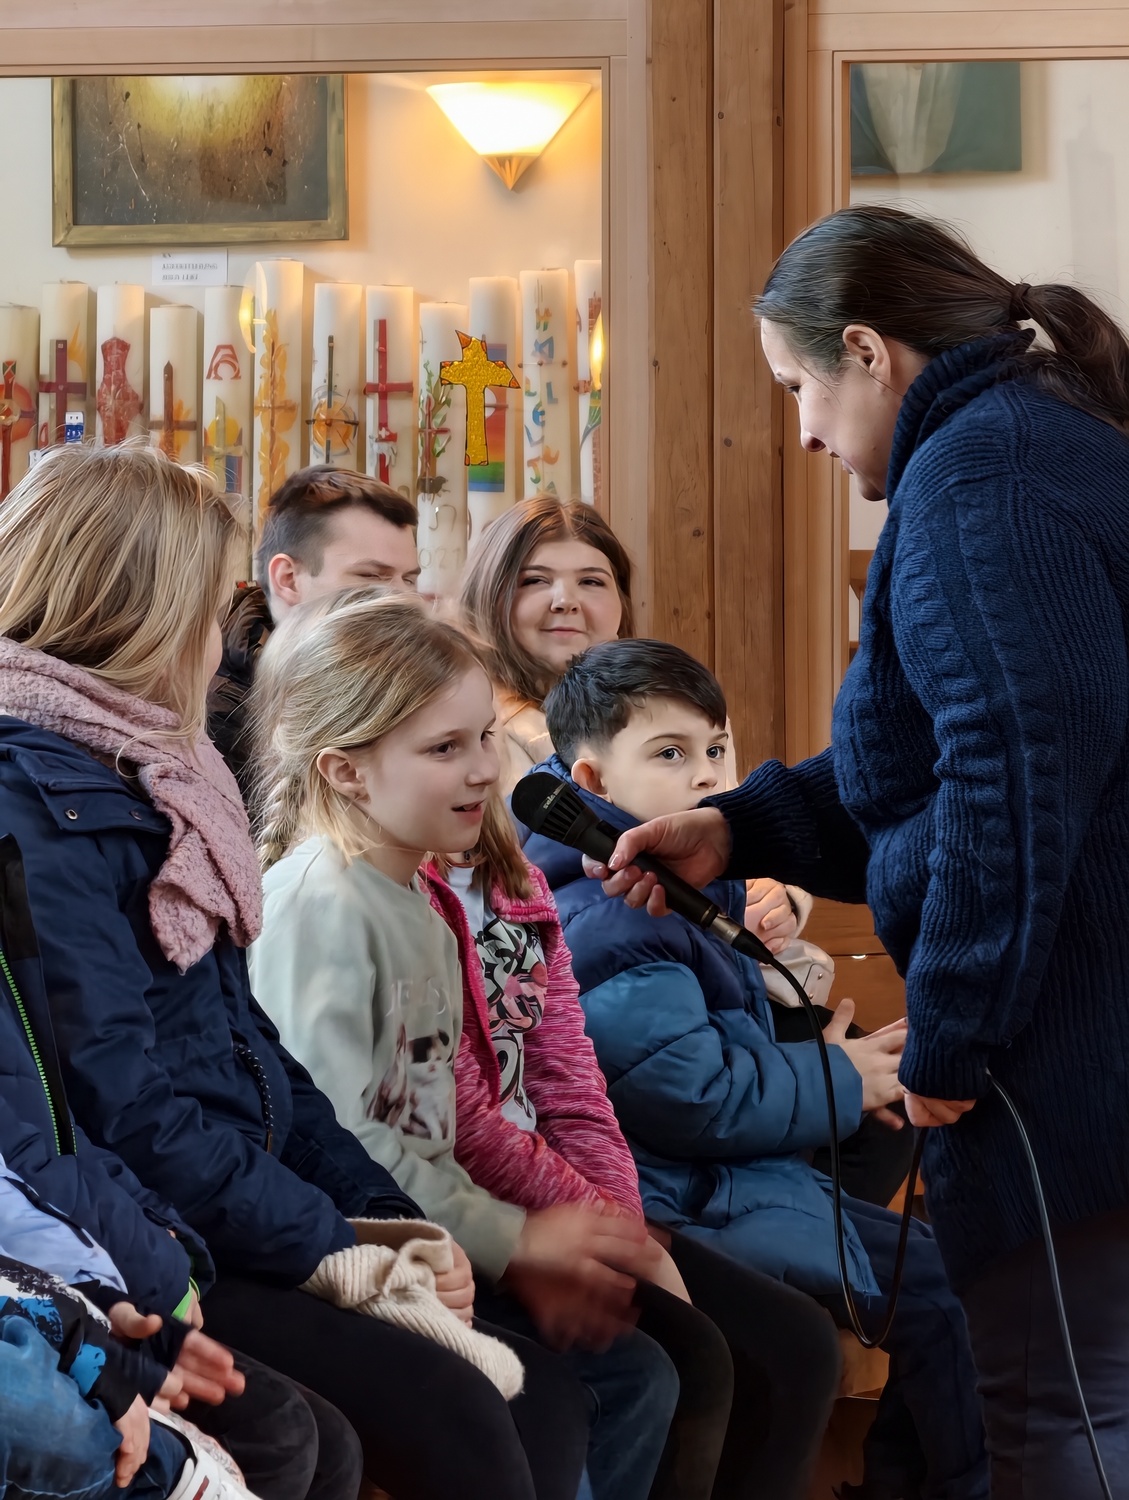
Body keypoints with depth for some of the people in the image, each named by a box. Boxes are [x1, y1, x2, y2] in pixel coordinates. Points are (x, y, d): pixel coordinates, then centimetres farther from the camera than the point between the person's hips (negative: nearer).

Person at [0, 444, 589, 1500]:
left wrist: (378, 1211, 6)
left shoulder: (139, 770, 19)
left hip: (233, 1220, 10)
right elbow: (119, 1098, -20)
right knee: (449, 1415, -22)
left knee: (543, 1390, -2)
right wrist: (323, 1243, -15)